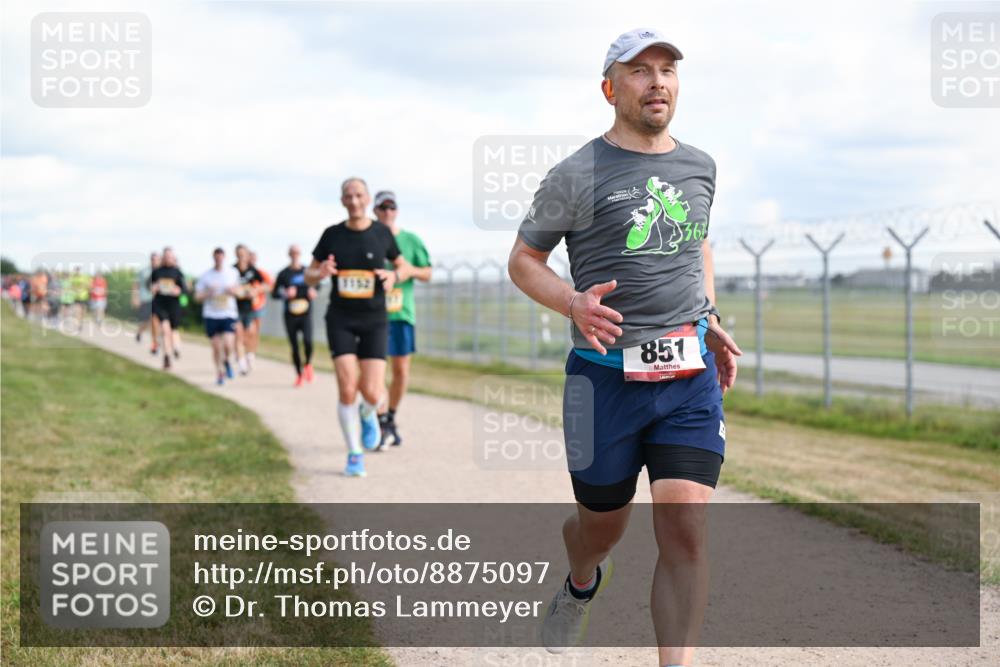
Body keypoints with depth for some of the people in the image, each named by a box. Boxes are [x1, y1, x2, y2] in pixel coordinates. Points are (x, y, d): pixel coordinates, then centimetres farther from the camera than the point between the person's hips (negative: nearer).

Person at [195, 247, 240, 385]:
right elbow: (197, 296, 2)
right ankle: (219, 373, 20)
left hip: (228, 313, 0)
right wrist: (208, 293, -17)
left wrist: (233, 291, -7)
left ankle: (226, 361, 18)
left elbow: (237, 290, 16)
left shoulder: (232, 273, 4)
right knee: (216, 347, 1)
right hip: (211, 315, 0)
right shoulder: (205, 276, 1)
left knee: (228, 345, -14)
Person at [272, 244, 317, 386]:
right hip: (290, 314, 0)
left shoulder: (307, 271, 6)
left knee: (307, 341, -21)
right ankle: (299, 374, 20)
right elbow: (274, 294, 4)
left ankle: (307, 364, 7)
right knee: (294, 346, 4)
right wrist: (285, 294, -15)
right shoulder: (284, 274, 1)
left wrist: (313, 292, 0)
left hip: (306, 312, 0)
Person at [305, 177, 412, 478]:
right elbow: (309, 275, 7)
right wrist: (321, 273, -17)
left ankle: (368, 413, 30)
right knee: (347, 389, -13)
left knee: (372, 393, -10)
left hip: (374, 320, 0)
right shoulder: (332, 235, -1)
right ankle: (354, 455, 4)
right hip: (340, 320, 0)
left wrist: (393, 275, -10)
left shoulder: (382, 233, 0)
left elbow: (403, 266, 13)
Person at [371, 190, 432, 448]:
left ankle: (391, 417, 25)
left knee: (401, 370, 5)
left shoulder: (411, 240, 6)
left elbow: (427, 273, 9)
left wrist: (410, 270, -11)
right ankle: (381, 422, -3)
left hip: (402, 313, 2)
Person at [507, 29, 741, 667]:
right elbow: (523, 260, 4)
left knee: (686, 530, -11)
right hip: (607, 375, -2)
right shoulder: (578, 175, -4)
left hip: (691, 378, 3)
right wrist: (574, 303, -15)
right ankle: (581, 587, 50)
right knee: (602, 526, 14)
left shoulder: (700, 166, 10)